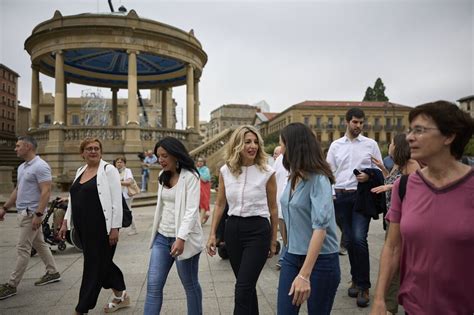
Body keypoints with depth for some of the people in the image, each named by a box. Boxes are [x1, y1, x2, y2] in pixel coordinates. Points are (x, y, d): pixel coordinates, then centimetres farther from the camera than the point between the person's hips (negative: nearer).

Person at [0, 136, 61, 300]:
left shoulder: (40, 166, -16)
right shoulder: (22, 167, 14)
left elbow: (46, 192, -22)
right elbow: (17, 190, 22)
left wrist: (38, 214, -27)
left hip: (32, 214, -10)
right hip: (23, 212, 10)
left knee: (22, 249, -2)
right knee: (39, 244, 16)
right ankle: (53, 272, 26)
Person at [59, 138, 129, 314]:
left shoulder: (108, 170, -9)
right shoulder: (80, 171, 13)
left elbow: (116, 201, -14)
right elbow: (73, 199, 18)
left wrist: (115, 228, -18)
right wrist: (66, 222, 13)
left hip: (101, 227, -8)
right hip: (83, 227, 8)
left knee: (95, 266, 2)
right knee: (102, 262, 16)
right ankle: (121, 296, 32)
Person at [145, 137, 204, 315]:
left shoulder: (190, 176, -12)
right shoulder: (163, 176, 10)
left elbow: (192, 210, -20)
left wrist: (181, 238, -28)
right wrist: (156, 232, 14)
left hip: (182, 238, -6)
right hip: (162, 237, 6)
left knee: (190, 285, 11)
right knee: (153, 285, 5)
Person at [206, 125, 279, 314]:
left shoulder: (267, 172, -8)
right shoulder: (225, 171, 0)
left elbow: (273, 208, 1)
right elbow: (220, 204, 9)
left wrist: (273, 240, 6)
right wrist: (212, 234, 6)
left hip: (258, 230, -4)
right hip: (232, 229, 4)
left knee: (243, 288, -5)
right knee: (247, 285, 18)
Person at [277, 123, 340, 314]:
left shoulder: (318, 179, -19)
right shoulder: (293, 177, 2)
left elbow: (320, 227, -28)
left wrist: (304, 275, -32)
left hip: (321, 260, -6)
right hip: (292, 257, 6)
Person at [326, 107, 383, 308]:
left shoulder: (371, 144, 6)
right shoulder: (336, 145, 9)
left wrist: (368, 176, -14)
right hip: (341, 196, 2)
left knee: (359, 239, -13)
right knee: (348, 240, 9)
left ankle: (363, 286, 2)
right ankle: (356, 279, 27)